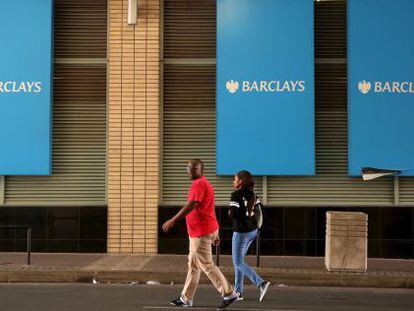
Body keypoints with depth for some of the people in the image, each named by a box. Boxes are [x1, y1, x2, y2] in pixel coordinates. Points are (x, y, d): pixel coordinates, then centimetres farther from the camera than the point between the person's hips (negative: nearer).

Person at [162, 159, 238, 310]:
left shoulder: (199, 184, -16)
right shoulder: (204, 183, 17)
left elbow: (190, 206, -25)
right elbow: (210, 210, 20)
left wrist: (172, 221, -23)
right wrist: (215, 233, 22)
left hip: (202, 233, -10)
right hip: (204, 231, 10)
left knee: (207, 266, -4)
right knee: (193, 265, 13)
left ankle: (229, 294, 1)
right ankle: (186, 298, 20)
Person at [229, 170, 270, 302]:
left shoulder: (236, 195, -15)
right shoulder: (252, 194, 8)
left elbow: (233, 214, -21)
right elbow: (259, 211, 8)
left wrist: (229, 213, 0)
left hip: (241, 232, -8)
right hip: (253, 230, 8)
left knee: (238, 263, 0)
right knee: (238, 260, 18)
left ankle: (261, 283, -15)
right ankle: (238, 291, 19)